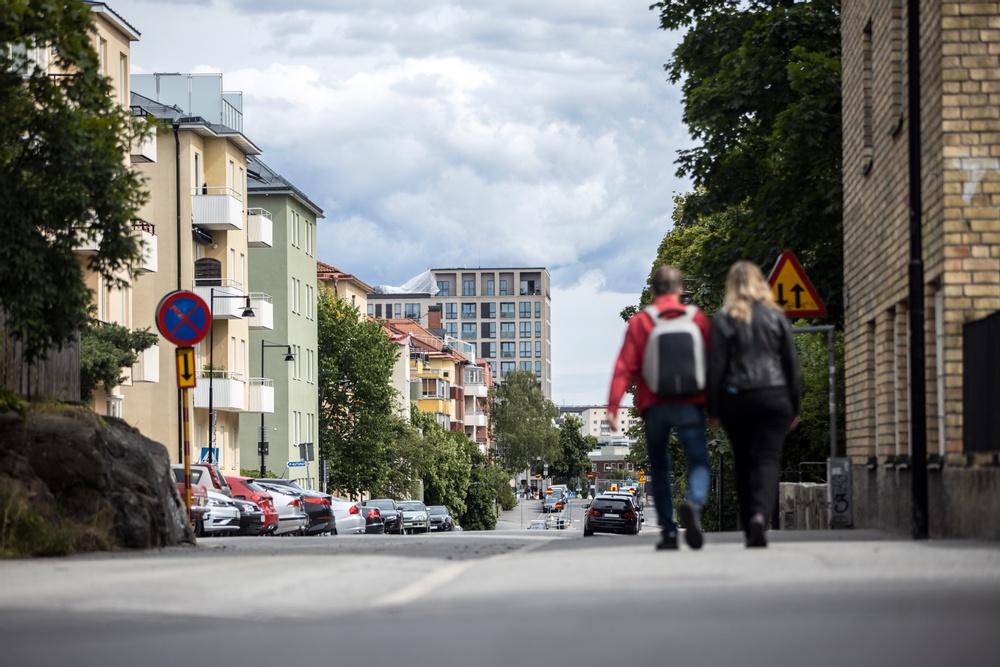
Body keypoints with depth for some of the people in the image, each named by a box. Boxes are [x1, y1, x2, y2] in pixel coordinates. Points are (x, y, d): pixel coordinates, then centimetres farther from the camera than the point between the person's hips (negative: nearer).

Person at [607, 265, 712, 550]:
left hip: (653, 406, 1)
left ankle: (667, 531, 6)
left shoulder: (639, 322, 3)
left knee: (659, 467, 12)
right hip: (689, 405, 0)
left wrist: (612, 406, -7)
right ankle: (693, 503, -33)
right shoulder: (698, 319, 5)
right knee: (698, 461, -2)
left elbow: (625, 367, -5)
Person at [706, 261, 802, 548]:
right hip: (774, 397, 0)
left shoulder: (723, 319, -1)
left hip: (736, 399, 0)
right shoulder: (776, 316, 4)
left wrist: (712, 410, 3)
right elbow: (792, 364, 6)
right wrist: (794, 406, 13)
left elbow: (715, 367, -3)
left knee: (744, 463, 10)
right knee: (768, 460, -4)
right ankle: (760, 514, -27)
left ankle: (749, 527, 10)